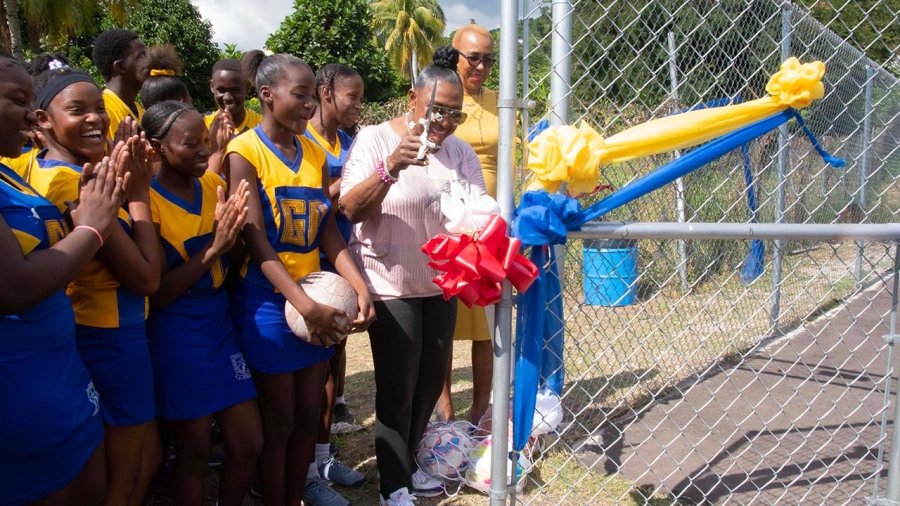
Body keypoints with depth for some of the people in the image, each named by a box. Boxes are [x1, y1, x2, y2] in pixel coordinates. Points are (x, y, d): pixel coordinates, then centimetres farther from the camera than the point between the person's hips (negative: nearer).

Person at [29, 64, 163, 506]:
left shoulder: (58, 171, 5)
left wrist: (127, 178, -2)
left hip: (104, 334, 9)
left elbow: (122, 250, 8)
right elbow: (146, 277, -21)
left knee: (148, 459, 24)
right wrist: (138, 191, -14)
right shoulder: (71, 182, -23)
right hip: (111, 339, -9)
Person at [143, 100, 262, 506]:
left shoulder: (213, 184, 2)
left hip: (221, 325, 6)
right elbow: (153, 294, -17)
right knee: (194, 453, 10)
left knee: (249, 444, 12)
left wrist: (231, 234, -13)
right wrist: (214, 248, -24)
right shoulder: (147, 200, -15)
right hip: (177, 338, -5)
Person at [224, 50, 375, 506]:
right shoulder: (245, 151, -10)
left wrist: (360, 286, -12)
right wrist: (305, 305, -24)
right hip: (269, 301, -5)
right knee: (279, 421, 7)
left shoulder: (315, 154, 8)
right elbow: (255, 241, -17)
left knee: (308, 415, 13)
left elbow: (327, 230, 3)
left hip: (317, 298, 6)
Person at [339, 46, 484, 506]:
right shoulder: (374, 139, -10)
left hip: (440, 282, 5)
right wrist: (390, 168, -36)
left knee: (431, 382, 16)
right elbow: (351, 209, -20)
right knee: (397, 389, 1)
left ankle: (408, 463, 38)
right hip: (391, 284, -5)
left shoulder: (459, 150, 2)